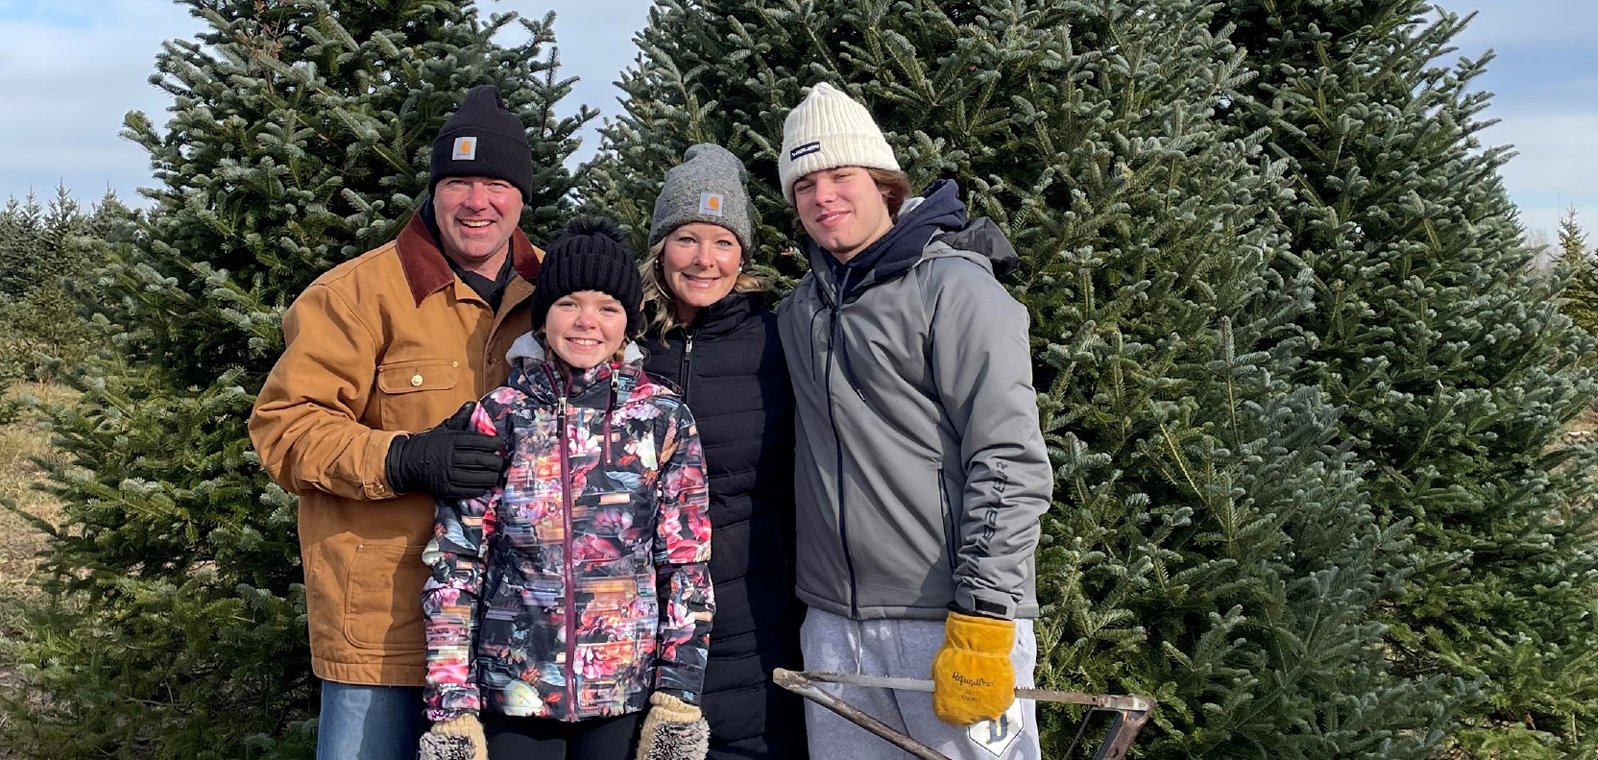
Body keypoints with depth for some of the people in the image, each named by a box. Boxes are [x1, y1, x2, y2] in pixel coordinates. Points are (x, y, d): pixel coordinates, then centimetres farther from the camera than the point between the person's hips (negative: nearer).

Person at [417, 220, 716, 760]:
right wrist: (452, 708, -7)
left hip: (628, 696, 0)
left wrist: (679, 700, -5)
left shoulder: (664, 421, -1)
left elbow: (687, 568, 0)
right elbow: (454, 568, -2)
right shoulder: (498, 418, -2)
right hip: (512, 694, 0)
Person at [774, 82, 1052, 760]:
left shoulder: (954, 288, -7)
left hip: (945, 624, -6)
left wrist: (980, 627, -18)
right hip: (833, 628, 6)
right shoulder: (800, 309, 14)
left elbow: (1011, 467, -14)